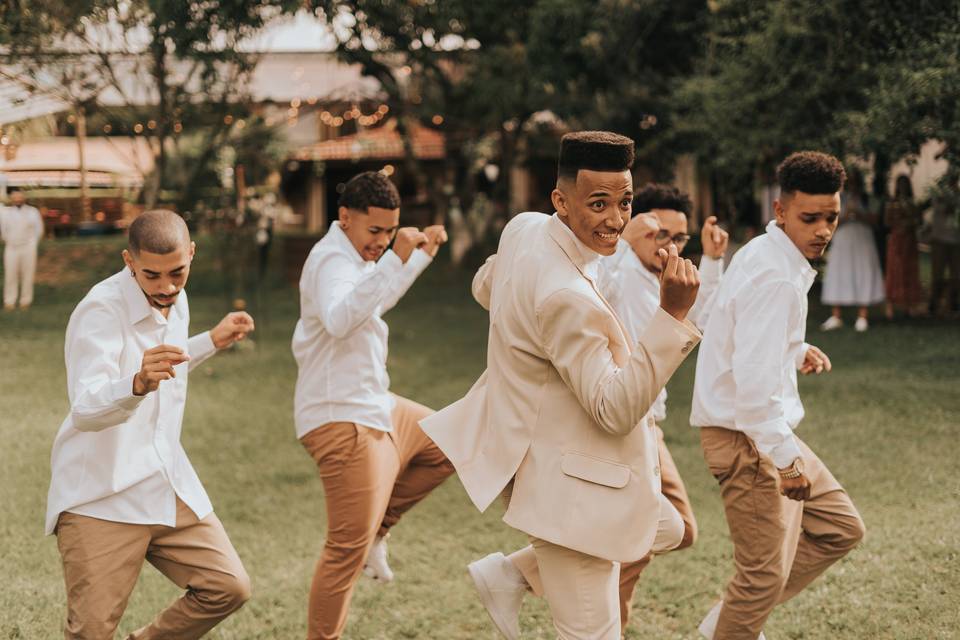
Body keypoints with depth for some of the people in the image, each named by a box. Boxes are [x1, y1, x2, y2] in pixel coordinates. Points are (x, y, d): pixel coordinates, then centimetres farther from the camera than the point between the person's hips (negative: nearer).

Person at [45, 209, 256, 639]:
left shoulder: (176, 301, 7)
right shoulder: (100, 310, -18)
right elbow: (85, 409, -32)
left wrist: (212, 342, 26)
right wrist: (138, 384, -50)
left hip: (170, 488, 7)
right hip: (101, 497, -7)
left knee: (229, 587, 0)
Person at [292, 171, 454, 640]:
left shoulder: (353, 254, 12)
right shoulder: (332, 258, -19)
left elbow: (378, 299, 33)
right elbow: (340, 320, -41)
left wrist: (422, 256, 23)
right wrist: (395, 260, -45)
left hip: (376, 408, 10)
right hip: (344, 421, -10)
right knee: (350, 549, -7)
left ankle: (378, 529, 22)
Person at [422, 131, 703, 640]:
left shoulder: (524, 228, -1)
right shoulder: (568, 298, -30)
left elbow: (485, 287, 21)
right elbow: (616, 410, -27)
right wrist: (672, 314, -33)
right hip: (565, 486, -11)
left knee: (666, 530, 28)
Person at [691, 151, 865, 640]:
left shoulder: (767, 256, 9)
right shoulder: (775, 278, -22)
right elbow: (753, 380, -29)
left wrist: (796, 351, 9)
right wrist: (786, 458, -25)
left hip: (767, 429, 10)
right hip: (747, 437, -10)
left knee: (840, 527, 17)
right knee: (766, 573, -4)